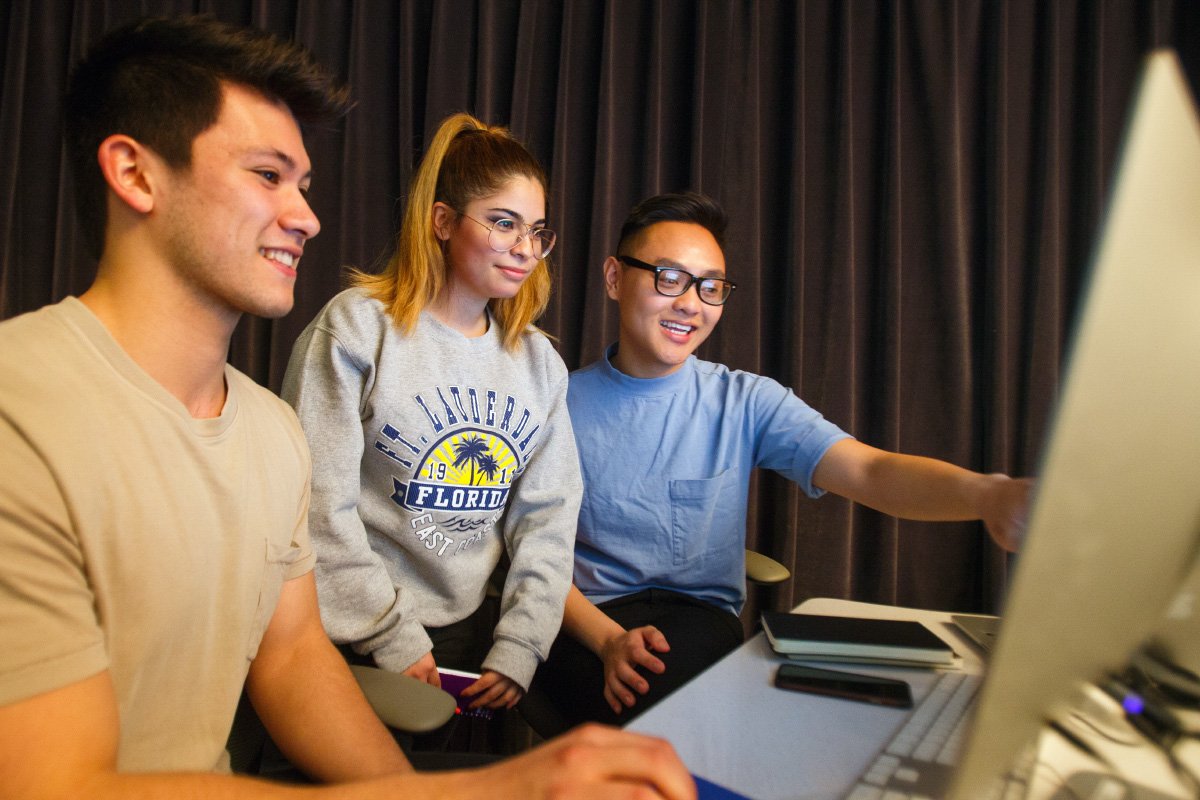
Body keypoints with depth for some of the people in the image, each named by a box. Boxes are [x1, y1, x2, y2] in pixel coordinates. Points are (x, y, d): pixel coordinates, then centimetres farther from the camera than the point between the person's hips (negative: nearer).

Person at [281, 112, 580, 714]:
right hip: (353, 645, -4)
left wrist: (518, 648, -4)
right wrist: (393, 638, -13)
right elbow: (319, 509, -14)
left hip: (468, 634, 5)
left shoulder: (539, 361, 4)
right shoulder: (357, 326, -11)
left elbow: (548, 517, 3)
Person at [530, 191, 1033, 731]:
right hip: (587, 622, -1)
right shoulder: (562, 404, 2)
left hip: (704, 620, 1)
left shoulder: (746, 402, 2)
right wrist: (609, 639, -20)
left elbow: (869, 472, -13)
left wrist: (985, 494, -34)